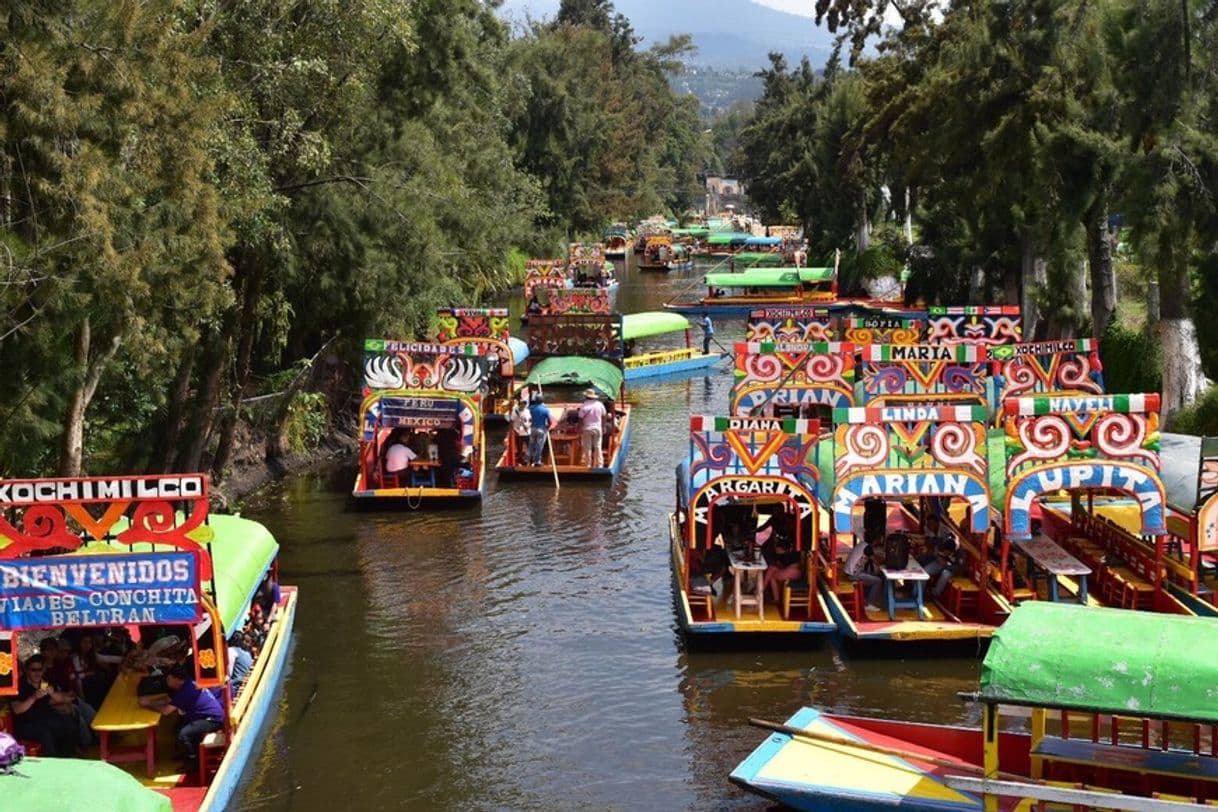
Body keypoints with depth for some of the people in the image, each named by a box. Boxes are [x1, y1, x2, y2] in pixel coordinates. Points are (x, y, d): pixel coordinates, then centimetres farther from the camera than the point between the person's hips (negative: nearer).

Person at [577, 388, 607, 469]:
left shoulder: (584, 406, -10)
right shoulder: (600, 405, 0)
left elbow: (580, 419, -9)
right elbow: (603, 417, 6)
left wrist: (580, 430, -3)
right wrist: (603, 428, 16)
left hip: (587, 429, -3)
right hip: (597, 428, 3)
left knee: (587, 448, 5)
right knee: (598, 447, 8)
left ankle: (588, 464, 5)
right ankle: (599, 464, 6)